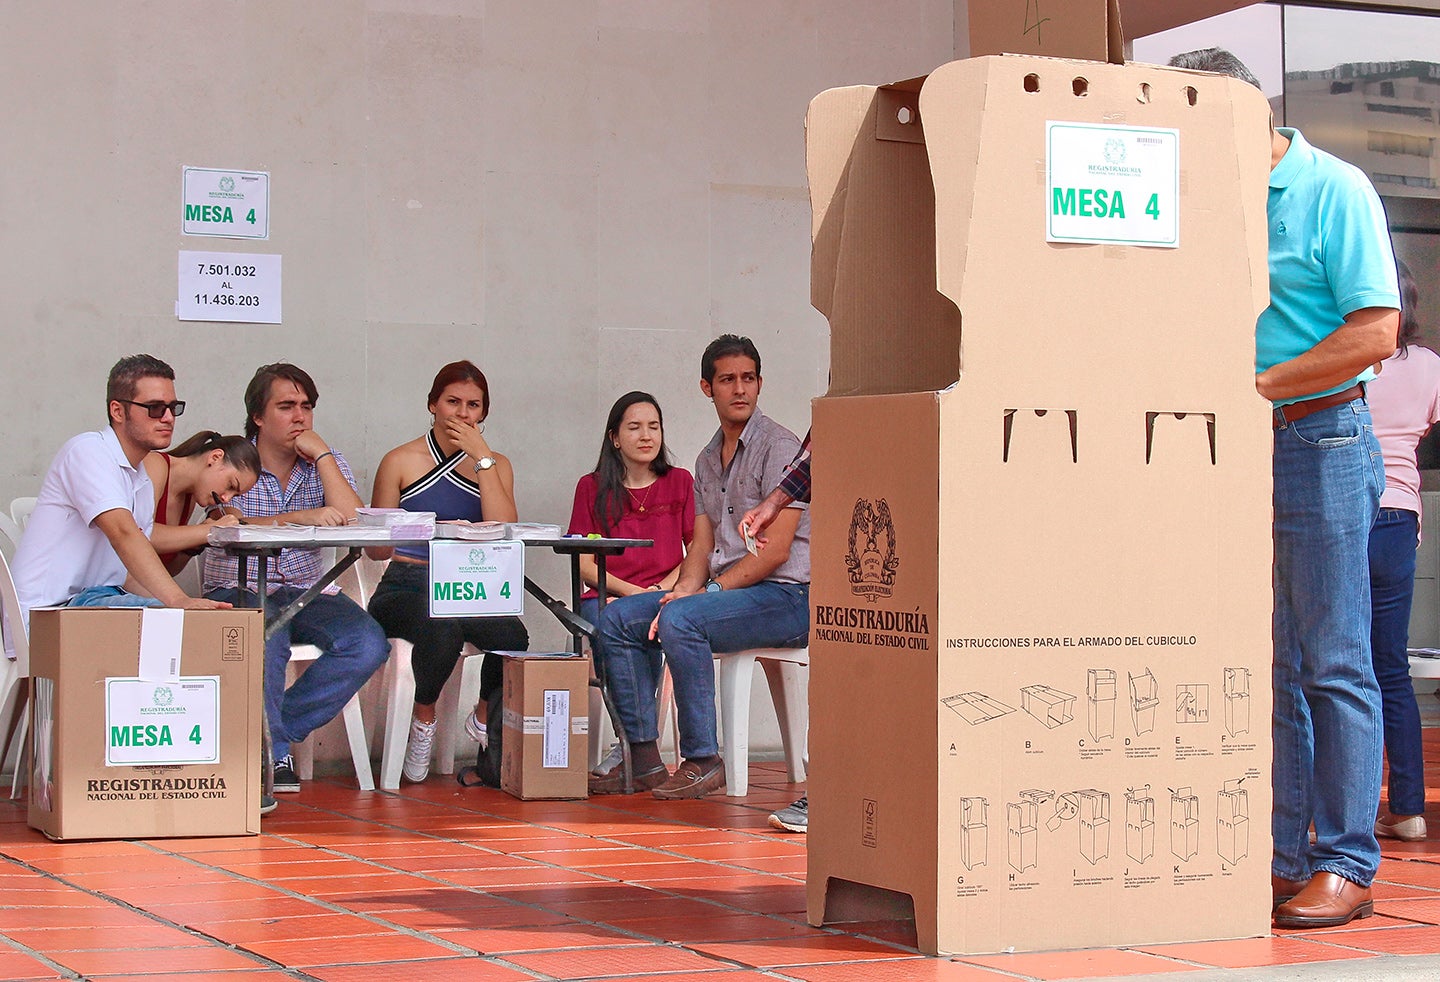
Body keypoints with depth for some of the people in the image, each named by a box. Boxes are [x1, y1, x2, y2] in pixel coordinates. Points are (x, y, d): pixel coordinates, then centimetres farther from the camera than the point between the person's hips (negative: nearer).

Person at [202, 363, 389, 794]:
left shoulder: (325, 462, 8)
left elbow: (354, 524, -10)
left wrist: (322, 454, -9)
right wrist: (300, 517, -27)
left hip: (306, 595, 4)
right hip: (238, 592, -4)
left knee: (368, 644, -24)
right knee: (265, 640, -37)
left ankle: (278, 726, -11)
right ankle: (272, 751, -15)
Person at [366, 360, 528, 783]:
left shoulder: (496, 465, 14)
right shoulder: (401, 462, 7)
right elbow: (374, 548, 5)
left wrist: (482, 458, -5)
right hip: (407, 587, -2)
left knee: (511, 635, -32)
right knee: (441, 630, -38)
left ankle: (485, 715, 2)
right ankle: (423, 717, -5)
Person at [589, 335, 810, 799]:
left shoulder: (779, 446, -8)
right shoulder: (707, 460, 18)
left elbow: (776, 550, -15)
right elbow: (702, 545, 14)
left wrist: (709, 590, -18)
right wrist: (684, 589, -7)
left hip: (785, 594, -8)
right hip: (724, 588, 8)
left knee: (681, 620, -32)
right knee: (617, 618, -4)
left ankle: (703, 760, -24)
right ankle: (644, 756, -8)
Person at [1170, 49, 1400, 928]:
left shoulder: (1335, 190, -5)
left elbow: (1375, 332, -12)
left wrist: (1260, 386, -14)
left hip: (1320, 443, -6)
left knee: (1334, 664, -3)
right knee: (1263, 666, 7)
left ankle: (1346, 865, 0)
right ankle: (1279, 858, 13)